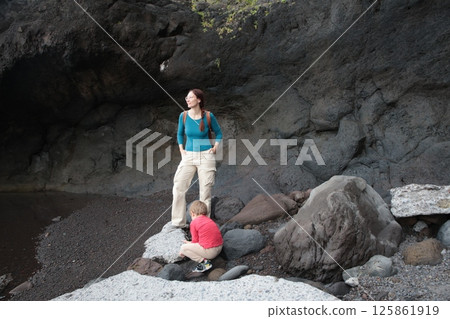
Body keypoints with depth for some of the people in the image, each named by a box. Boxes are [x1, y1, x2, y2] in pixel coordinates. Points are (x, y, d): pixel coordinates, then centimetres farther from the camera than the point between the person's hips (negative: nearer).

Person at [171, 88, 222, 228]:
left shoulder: (208, 116, -7)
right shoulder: (183, 116, -1)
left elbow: (218, 133, 9)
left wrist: (215, 147, -3)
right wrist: (181, 149, 6)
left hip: (206, 156, -2)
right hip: (188, 156, 2)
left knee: (205, 190, 2)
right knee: (179, 187, -4)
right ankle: (178, 222, 9)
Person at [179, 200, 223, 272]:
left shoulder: (194, 222, -3)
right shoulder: (209, 220, 19)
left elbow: (195, 240, 0)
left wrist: (189, 243, 20)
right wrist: (191, 243, 33)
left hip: (209, 251, -8)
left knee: (183, 248, 4)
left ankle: (203, 260, -6)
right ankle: (206, 258, 7)